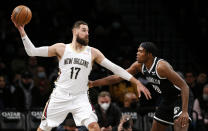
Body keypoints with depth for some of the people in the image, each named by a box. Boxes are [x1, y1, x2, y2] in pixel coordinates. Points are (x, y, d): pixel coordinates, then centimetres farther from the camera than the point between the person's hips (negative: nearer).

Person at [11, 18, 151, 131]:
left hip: (80, 98, 0)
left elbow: (115, 68, 0)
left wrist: (137, 82, -5)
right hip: (60, 96, 0)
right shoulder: (61, 48, 1)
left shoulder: (93, 52, 3)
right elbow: (32, 51, -2)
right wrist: (22, 30, -12)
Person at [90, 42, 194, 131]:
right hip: (166, 99, 9)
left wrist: (184, 111, -38)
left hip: (181, 98, -9)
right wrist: (93, 83, -1)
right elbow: (117, 78, 3)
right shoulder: (139, 65, -6)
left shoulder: (161, 66, -30)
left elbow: (184, 86, -30)